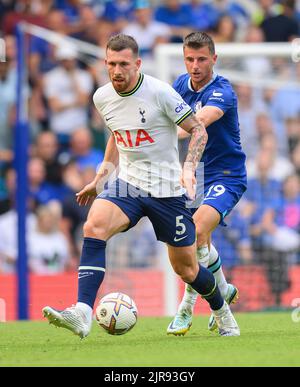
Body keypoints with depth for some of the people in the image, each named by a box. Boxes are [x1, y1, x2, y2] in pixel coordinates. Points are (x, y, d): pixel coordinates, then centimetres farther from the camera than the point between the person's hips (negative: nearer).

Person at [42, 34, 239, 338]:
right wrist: (100, 178, 19)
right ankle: (82, 315, -36)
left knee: (186, 269, 6)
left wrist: (189, 168, -22)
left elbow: (198, 130, -8)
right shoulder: (102, 98, 1)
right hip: (128, 184, 3)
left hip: (167, 188, -3)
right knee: (94, 225, -28)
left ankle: (223, 314, 38)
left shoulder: (159, 92, -15)